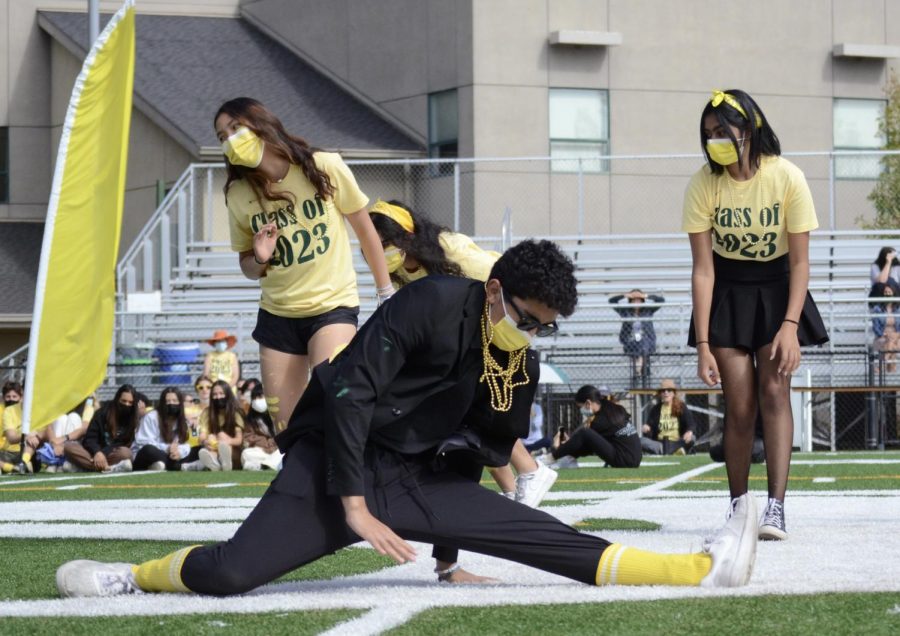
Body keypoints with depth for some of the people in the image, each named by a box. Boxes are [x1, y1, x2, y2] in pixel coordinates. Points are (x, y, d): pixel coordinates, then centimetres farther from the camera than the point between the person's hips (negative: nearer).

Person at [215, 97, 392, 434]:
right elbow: (247, 267, 11)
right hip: (277, 313, 4)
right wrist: (259, 258, -13)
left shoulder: (325, 167, -11)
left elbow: (365, 230, 2)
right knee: (287, 429, 2)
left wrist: (386, 294, 5)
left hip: (333, 305, -3)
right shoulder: (239, 195, -2)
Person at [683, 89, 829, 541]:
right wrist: (702, 343, -16)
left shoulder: (786, 178, -18)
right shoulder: (703, 185, -15)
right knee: (740, 405, -5)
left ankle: (776, 505, -17)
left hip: (777, 288, -1)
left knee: (774, 390, -14)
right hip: (726, 292, 1)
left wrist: (790, 325, -20)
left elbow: (800, 261, -11)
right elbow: (703, 268, -13)